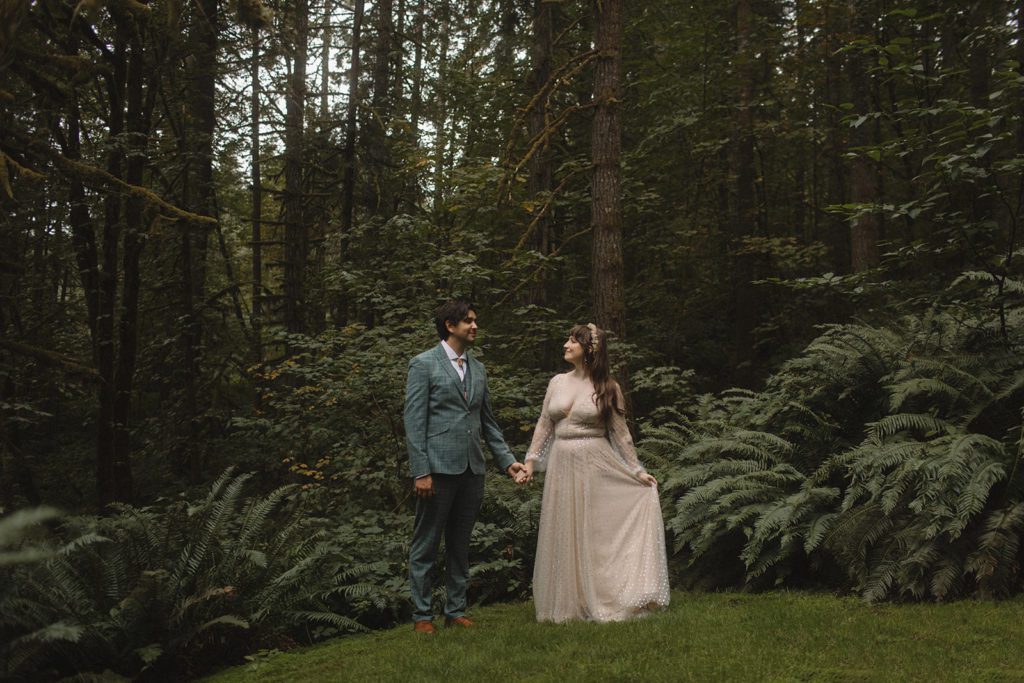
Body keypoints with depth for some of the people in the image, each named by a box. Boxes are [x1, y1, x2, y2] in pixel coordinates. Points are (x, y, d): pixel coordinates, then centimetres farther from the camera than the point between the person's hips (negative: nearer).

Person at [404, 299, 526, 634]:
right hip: (439, 468, -6)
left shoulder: (477, 368, 16)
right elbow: (414, 421, -8)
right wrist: (420, 472, -14)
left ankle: (456, 611, 21)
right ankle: (422, 615, 11)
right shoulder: (423, 364, -3)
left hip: (472, 469, 6)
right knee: (426, 545, 2)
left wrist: (507, 460, 12)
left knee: (460, 545, 12)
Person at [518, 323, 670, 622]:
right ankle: (568, 605, 17)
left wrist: (637, 471, 1)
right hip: (561, 464, 4)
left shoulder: (607, 388, -2)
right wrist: (530, 462, 4)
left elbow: (620, 432, 2)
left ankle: (599, 602, 11)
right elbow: (544, 426, 10)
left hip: (595, 465, -3)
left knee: (595, 533, 0)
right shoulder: (557, 382, 7)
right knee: (563, 534, 7)